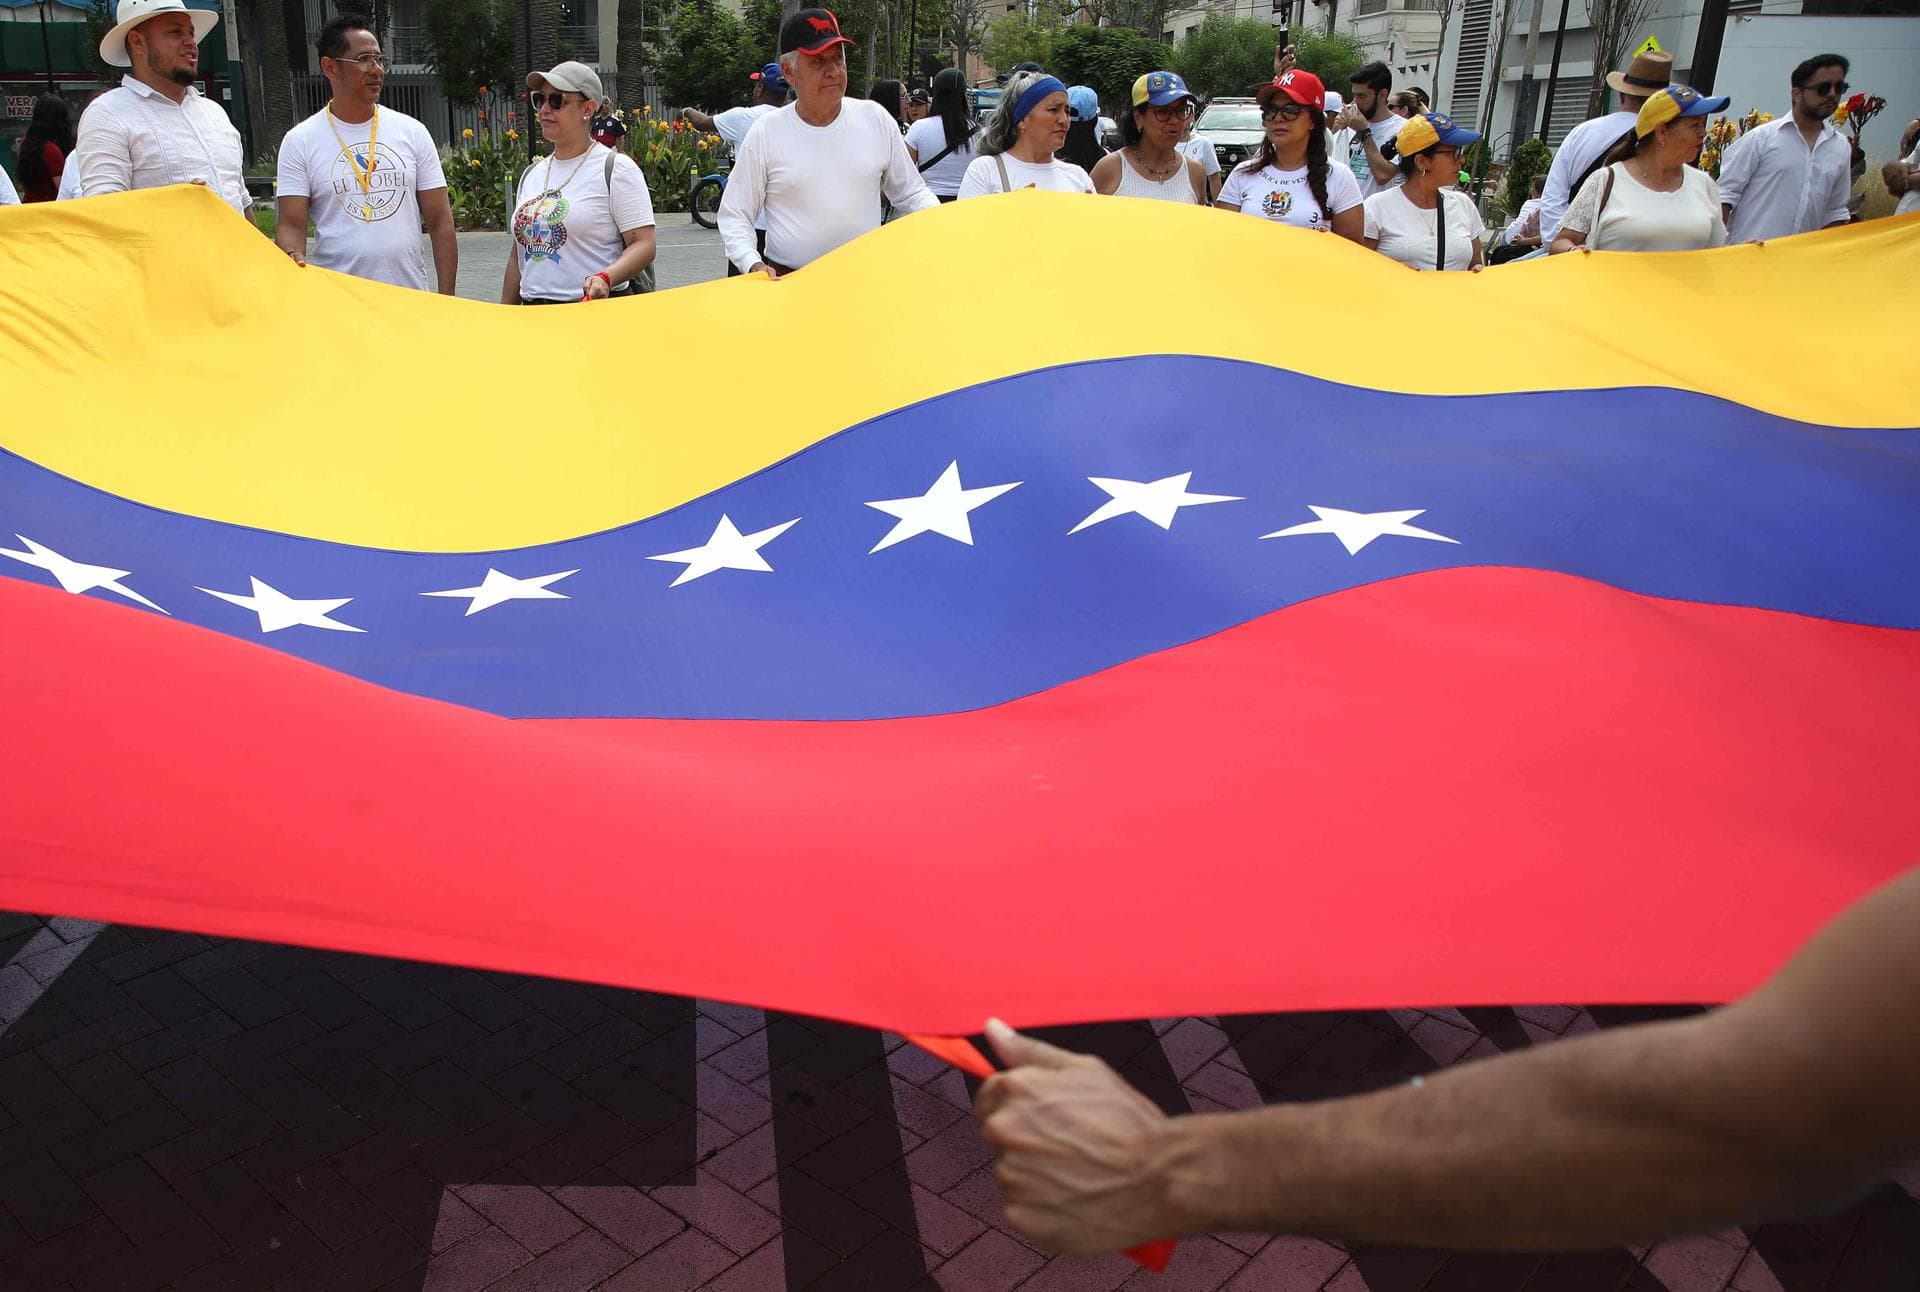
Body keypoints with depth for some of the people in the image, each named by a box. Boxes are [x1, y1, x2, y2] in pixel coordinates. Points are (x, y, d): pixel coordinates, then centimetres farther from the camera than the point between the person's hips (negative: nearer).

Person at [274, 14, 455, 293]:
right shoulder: (300, 141, 2)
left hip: (411, 302, 2)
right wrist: (294, 258, -24)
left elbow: (440, 221, 6)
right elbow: (291, 225, -1)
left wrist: (446, 299, -1)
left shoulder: (412, 132, 7)